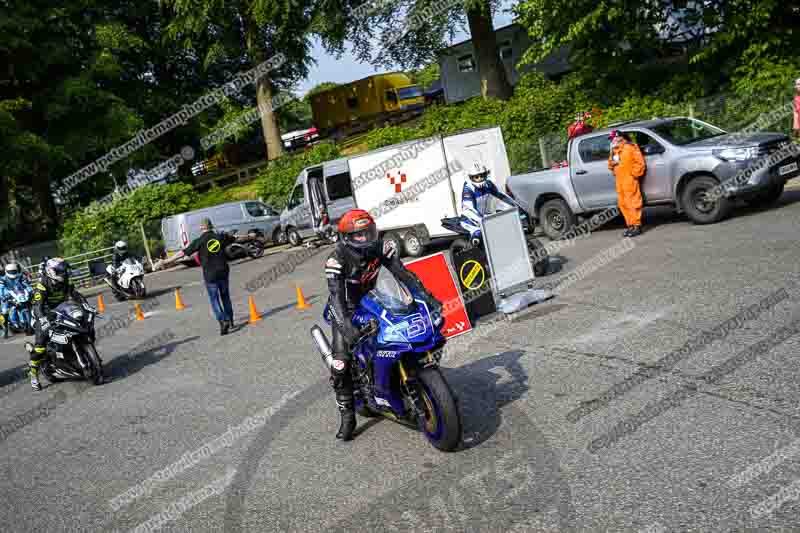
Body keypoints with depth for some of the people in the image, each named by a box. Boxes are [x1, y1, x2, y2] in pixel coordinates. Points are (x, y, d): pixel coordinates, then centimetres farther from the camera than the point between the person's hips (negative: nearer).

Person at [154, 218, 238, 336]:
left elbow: (182, 253, -12)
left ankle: (223, 321, -11)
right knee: (225, 297, 19)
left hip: (210, 275, -4)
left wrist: (164, 262, -8)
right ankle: (230, 320, 26)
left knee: (214, 300, 4)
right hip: (224, 272, 4)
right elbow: (235, 239, 21)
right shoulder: (221, 236, 2)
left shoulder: (199, 241, -10)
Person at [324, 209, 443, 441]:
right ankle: (347, 417, -3)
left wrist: (428, 297, -28)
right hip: (345, 310, -4)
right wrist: (347, 327, -52)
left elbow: (403, 273, -17)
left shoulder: (381, 247, -15)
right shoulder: (337, 259, -28)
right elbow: (336, 296, -37)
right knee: (341, 364, -17)